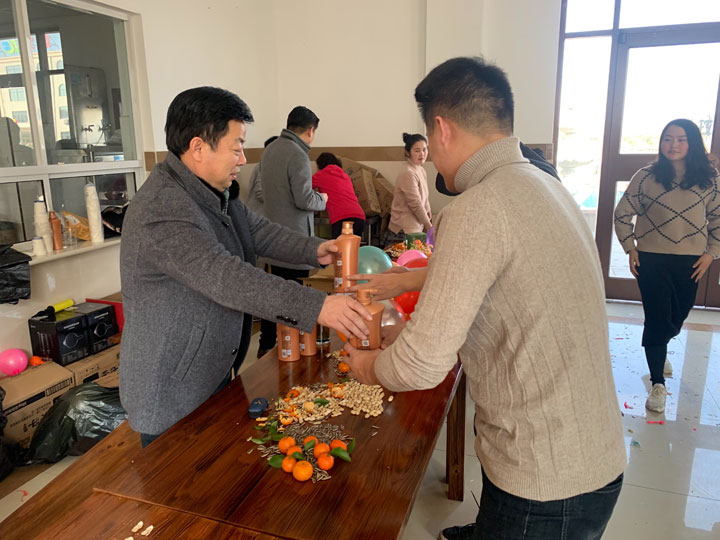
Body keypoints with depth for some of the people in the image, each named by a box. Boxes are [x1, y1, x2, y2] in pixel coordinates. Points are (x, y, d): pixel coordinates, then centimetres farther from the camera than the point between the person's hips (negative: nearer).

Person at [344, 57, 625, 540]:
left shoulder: (478, 209, -24)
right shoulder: (548, 186, 5)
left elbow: (423, 365, -24)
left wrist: (370, 366, -3)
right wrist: (408, 333, 18)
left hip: (545, 485, -8)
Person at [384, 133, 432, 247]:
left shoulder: (421, 170, 11)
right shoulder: (408, 173, -17)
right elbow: (416, 204, -16)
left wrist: (429, 216, 12)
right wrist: (429, 227, -9)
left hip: (416, 227, 9)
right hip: (405, 230, -9)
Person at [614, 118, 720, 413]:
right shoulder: (646, 176, -4)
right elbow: (622, 214, 1)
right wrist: (630, 248, -4)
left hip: (690, 263, 3)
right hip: (652, 260, -2)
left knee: (676, 318, 15)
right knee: (657, 319, -2)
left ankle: (658, 350, 49)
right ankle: (658, 384, 11)